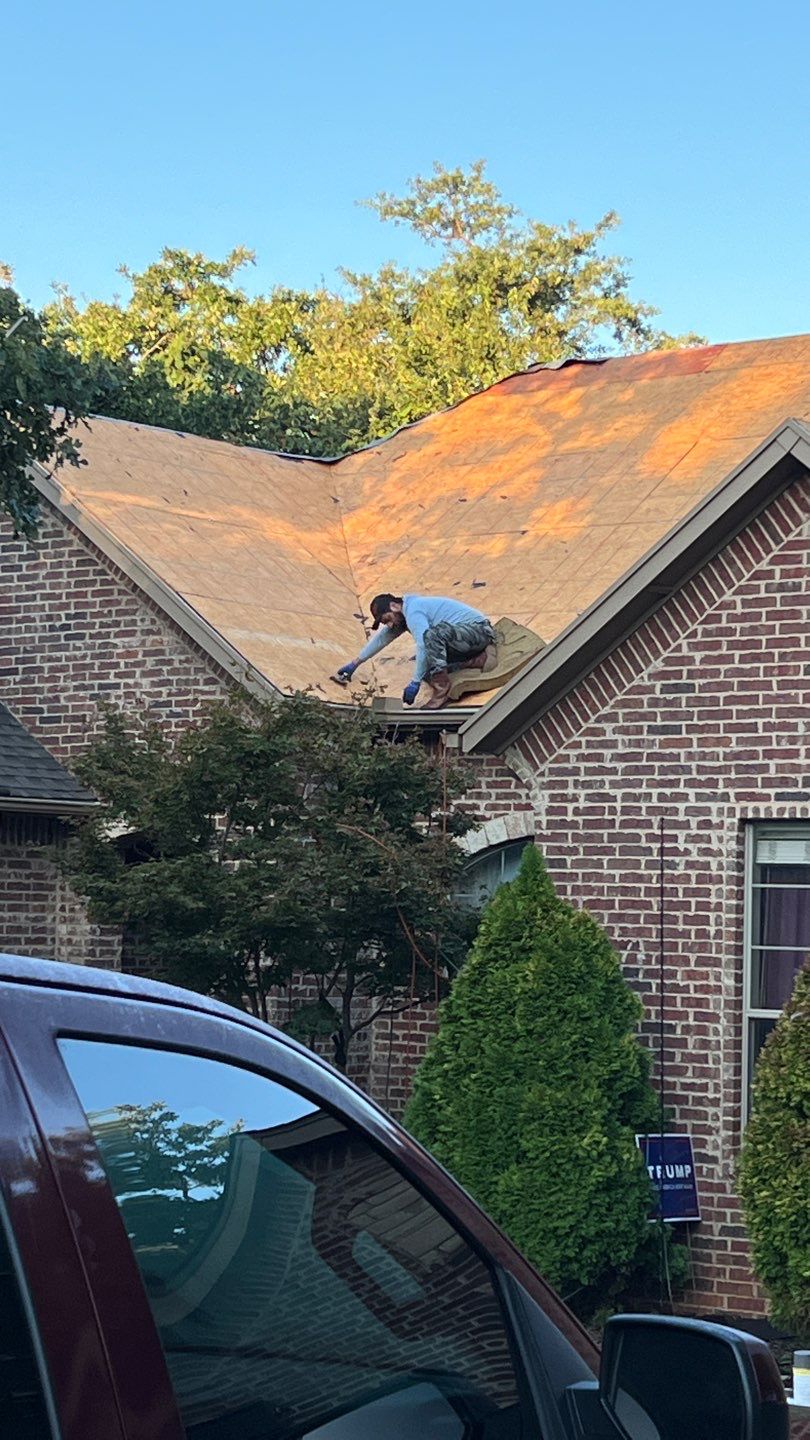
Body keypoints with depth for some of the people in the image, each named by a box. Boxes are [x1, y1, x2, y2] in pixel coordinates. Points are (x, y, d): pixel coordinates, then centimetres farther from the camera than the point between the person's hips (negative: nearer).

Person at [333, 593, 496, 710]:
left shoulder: (413, 611, -19)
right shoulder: (405, 613, 13)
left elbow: (424, 646, -29)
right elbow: (381, 638, 24)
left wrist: (415, 683, -25)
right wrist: (354, 664, 27)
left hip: (479, 629, -10)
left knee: (433, 633, -35)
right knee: (427, 667, 0)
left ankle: (441, 689, -30)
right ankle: (478, 659, 3)